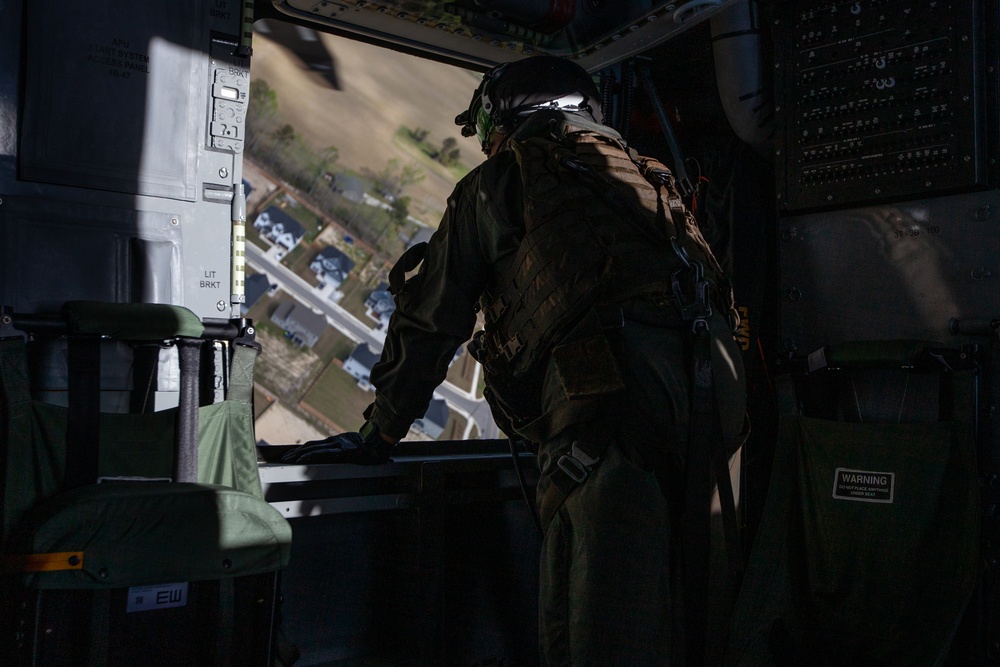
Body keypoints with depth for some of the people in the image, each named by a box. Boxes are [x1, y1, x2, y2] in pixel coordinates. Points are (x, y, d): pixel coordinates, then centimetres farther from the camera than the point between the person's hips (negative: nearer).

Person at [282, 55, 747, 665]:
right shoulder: (647, 175, 33)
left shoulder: (495, 183, 17)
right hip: (710, 382, 7)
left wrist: (378, 436, 26)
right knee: (666, 610, 15)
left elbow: (433, 320, 17)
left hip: (608, 384, -7)